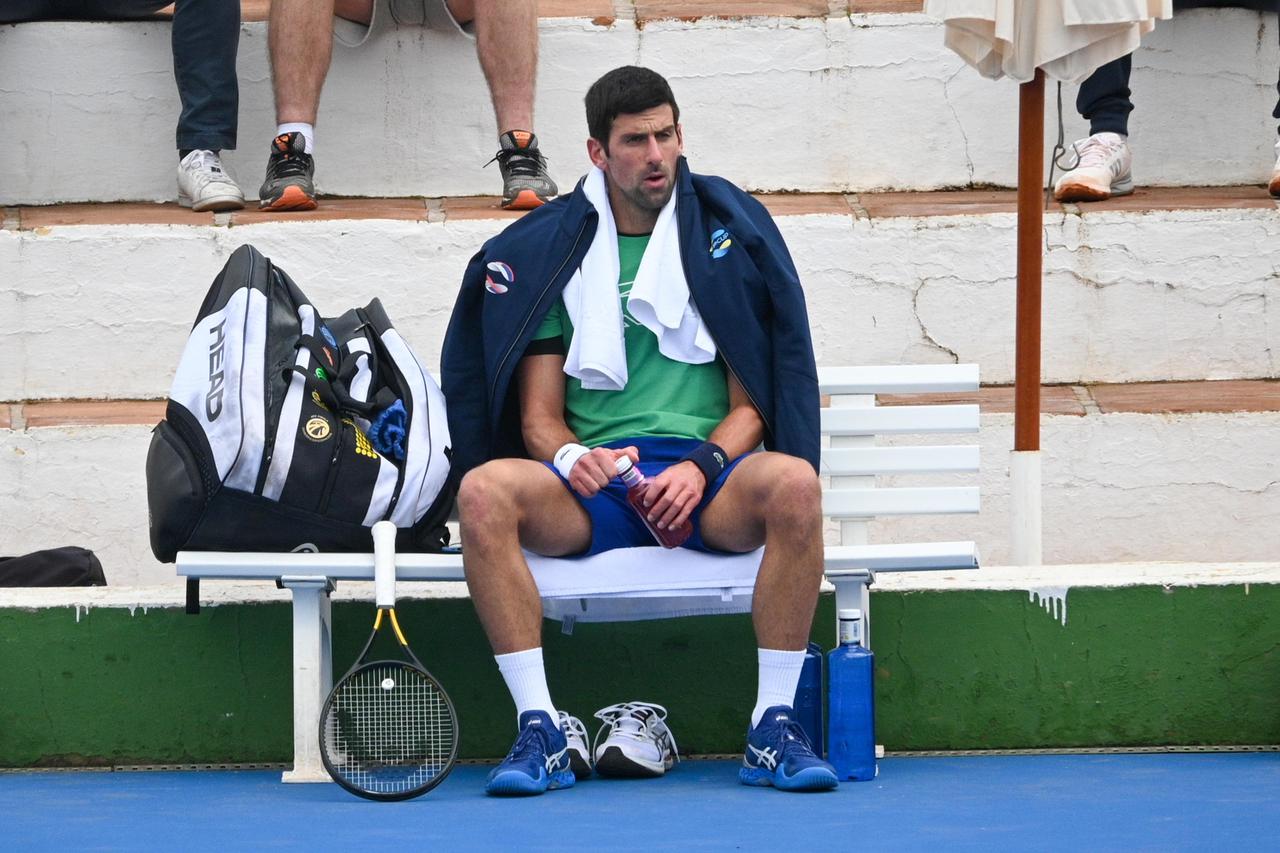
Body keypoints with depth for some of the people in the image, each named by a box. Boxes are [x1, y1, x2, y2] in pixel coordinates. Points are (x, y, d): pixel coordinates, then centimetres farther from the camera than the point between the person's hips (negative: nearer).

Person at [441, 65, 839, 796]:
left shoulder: (730, 232, 11)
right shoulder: (548, 251, 13)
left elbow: (752, 404, 8)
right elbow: (539, 416, 10)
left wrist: (703, 466, -13)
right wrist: (571, 457, -14)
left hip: (708, 485, -1)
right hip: (592, 488, 1)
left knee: (794, 483, -35)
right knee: (484, 491, -31)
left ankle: (774, 728, -26)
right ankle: (542, 734, -27)